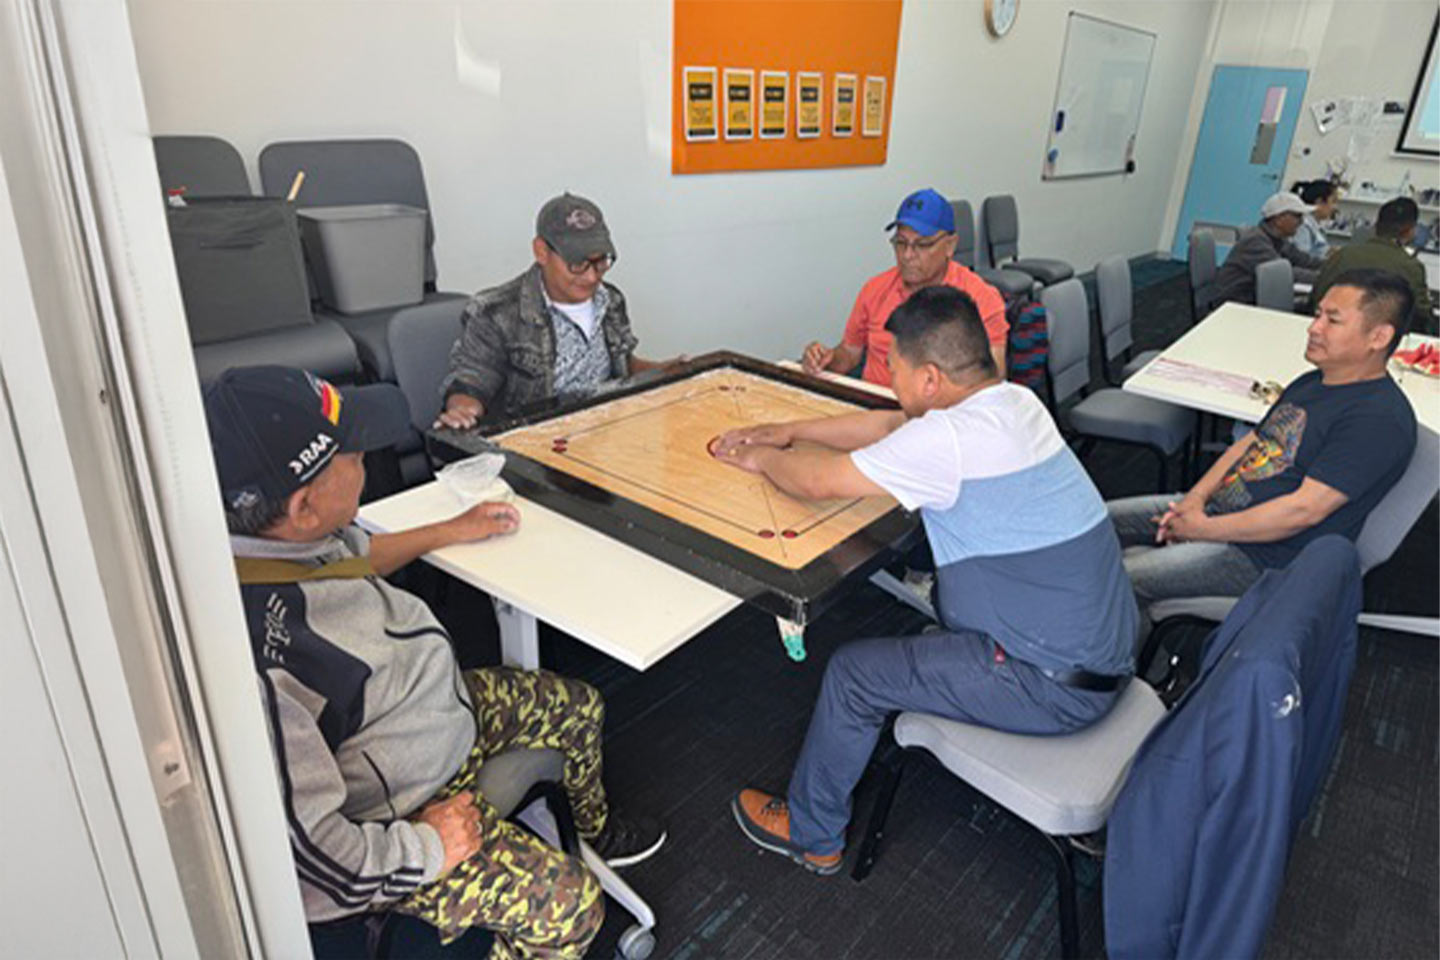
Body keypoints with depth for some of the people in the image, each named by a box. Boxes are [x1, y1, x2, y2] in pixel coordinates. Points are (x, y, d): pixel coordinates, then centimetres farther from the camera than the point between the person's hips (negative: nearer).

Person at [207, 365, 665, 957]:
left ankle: (595, 830, 46)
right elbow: (305, 849, -32)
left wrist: (455, 530, 19)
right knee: (569, 905, -16)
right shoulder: (260, 660, -39)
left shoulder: (288, 534, -12)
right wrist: (428, 847, -19)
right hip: (389, 813, -9)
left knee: (578, 707, 19)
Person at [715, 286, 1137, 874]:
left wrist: (760, 458, 4)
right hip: (1103, 647, 9)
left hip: (1058, 687, -9)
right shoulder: (1015, 401, 2)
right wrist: (790, 431, 15)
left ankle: (810, 836, 21)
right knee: (942, 598, 27)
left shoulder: (948, 440, -26)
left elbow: (817, 481, -17)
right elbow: (890, 427, 14)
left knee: (853, 673, -1)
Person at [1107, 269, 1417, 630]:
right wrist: (1195, 499, -2)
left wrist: (1204, 529, -18)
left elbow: (1304, 510, -24)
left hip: (1267, 554, -10)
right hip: (1218, 506, 10)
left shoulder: (1379, 417, -17)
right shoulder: (1309, 383, 14)